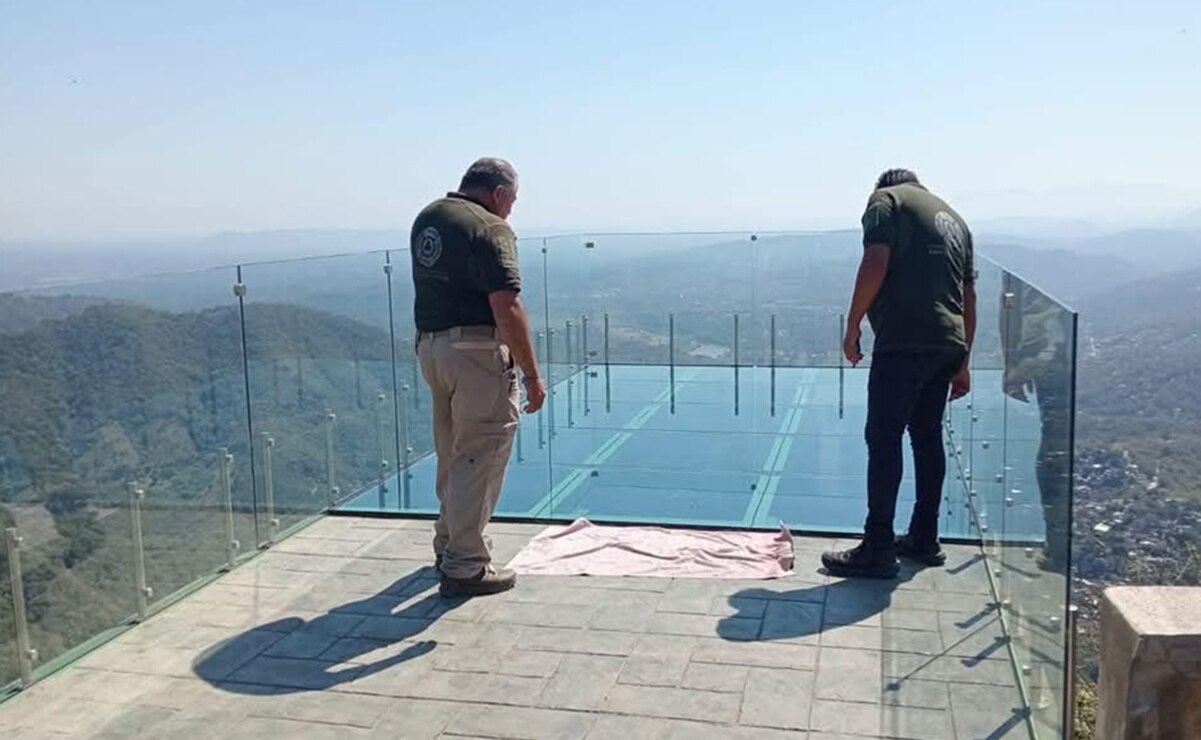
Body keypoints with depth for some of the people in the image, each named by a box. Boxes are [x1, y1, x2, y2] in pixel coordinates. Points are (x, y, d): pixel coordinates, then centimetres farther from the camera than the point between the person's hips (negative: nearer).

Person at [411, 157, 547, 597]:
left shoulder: (427, 218, 11)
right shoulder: (489, 230, -15)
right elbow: (507, 308, -21)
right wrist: (531, 375, -17)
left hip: (430, 345, 9)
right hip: (476, 351, -9)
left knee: (452, 455, 21)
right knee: (479, 459, 0)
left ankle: (448, 547, 34)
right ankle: (465, 568, 5)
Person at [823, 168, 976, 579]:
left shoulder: (886, 200, 6)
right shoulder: (953, 217, 26)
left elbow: (875, 264, -11)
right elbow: (969, 295, 22)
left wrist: (852, 327, -4)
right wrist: (962, 363, 24)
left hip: (904, 341, -7)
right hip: (948, 343, 8)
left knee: (883, 440, -5)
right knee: (928, 437, 15)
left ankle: (878, 550, -5)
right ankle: (924, 540, 21)